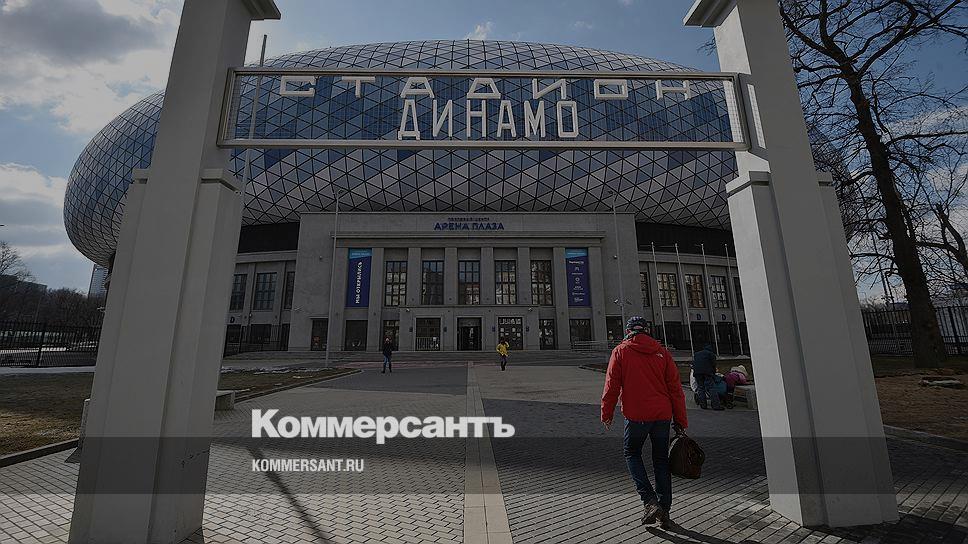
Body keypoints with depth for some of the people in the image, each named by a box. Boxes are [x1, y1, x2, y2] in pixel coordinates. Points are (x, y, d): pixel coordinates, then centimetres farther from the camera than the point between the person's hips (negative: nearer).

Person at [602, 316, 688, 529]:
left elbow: (612, 385, -4)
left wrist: (607, 413, 5)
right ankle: (664, 511, 22)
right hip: (662, 414, 4)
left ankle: (650, 501, 3)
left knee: (632, 454, 16)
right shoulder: (662, 352, 7)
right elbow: (675, 388, 7)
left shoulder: (620, 351, -2)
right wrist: (681, 421, 13)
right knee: (661, 460, 16)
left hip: (636, 415, -3)